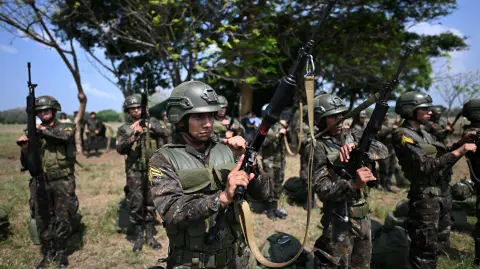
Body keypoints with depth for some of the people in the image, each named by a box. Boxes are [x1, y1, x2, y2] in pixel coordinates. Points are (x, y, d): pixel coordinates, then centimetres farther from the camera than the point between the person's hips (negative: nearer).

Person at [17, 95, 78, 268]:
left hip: (63, 182, -3)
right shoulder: (34, 133, 8)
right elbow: (27, 164, 6)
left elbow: (66, 135, -26)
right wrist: (24, 148, -13)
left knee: (63, 220, 4)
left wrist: (44, 129, -21)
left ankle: (61, 252, 22)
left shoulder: (66, 127, 1)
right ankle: (48, 253, 27)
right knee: (42, 220, 10)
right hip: (40, 183, 3)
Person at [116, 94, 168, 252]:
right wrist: (133, 137, -25)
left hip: (152, 170, 1)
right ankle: (139, 237, 17)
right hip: (134, 172, -1)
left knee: (151, 204, 10)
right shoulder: (124, 129, 3)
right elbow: (120, 149, -10)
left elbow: (166, 134, -11)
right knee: (136, 206, 1)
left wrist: (151, 126, -25)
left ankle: (150, 236, 23)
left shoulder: (151, 122, 5)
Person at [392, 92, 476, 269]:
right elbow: (426, 166, -23)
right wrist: (458, 152, -21)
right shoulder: (403, 136, -15)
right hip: (426, 197, -9)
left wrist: (460, 143, 2)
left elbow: (442, 157, 16)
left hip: (443, 194, 9)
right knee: (426, 247, 2)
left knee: (440, 242, 21)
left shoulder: (424, 133, 12)